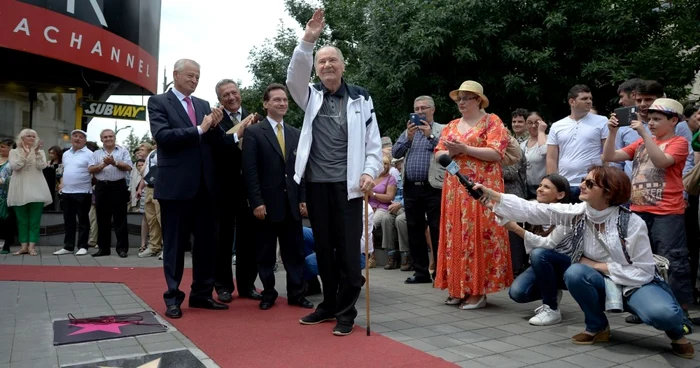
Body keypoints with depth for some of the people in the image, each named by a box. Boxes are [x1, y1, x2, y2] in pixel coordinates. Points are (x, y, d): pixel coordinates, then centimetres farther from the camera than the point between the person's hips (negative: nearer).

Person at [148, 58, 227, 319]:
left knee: (207, 241, 9)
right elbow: (162, 136, -16)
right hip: (175, 185, -5)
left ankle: (201, 293, 20)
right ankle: (173, 297, 15)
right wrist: (199, 129, -16)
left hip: (204, 184, 5)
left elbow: (216, 142, 10)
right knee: (175, 243, 4)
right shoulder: (159, 102, 0)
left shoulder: (204, 105, 15)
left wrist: (216, 126, -10)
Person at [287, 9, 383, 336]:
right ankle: (329, 305, 24)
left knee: (348, 248, -1)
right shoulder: (311, 97, 11)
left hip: (348, 184, -3)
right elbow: (293, 78, -10)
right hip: (316, 183, 3)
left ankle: (346, 311, 10)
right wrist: (307, 41, -19)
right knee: (323, 247, 11)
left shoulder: (360, 98, 6)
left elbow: (373, 142, 2)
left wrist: (370, 173, -13)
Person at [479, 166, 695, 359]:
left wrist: (598, 266, -18)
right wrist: (491, 195, -22)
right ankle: (598, 328, -2)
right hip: (603, 284, 4)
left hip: (637, 284, -3)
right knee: (575, 272, -28)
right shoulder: (576, 213, -10)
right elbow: (531, 210, -15)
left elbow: (643, 272, -16)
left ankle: (676, 333, 7)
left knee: (663, 314, -34)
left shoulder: (633, 223, -19)